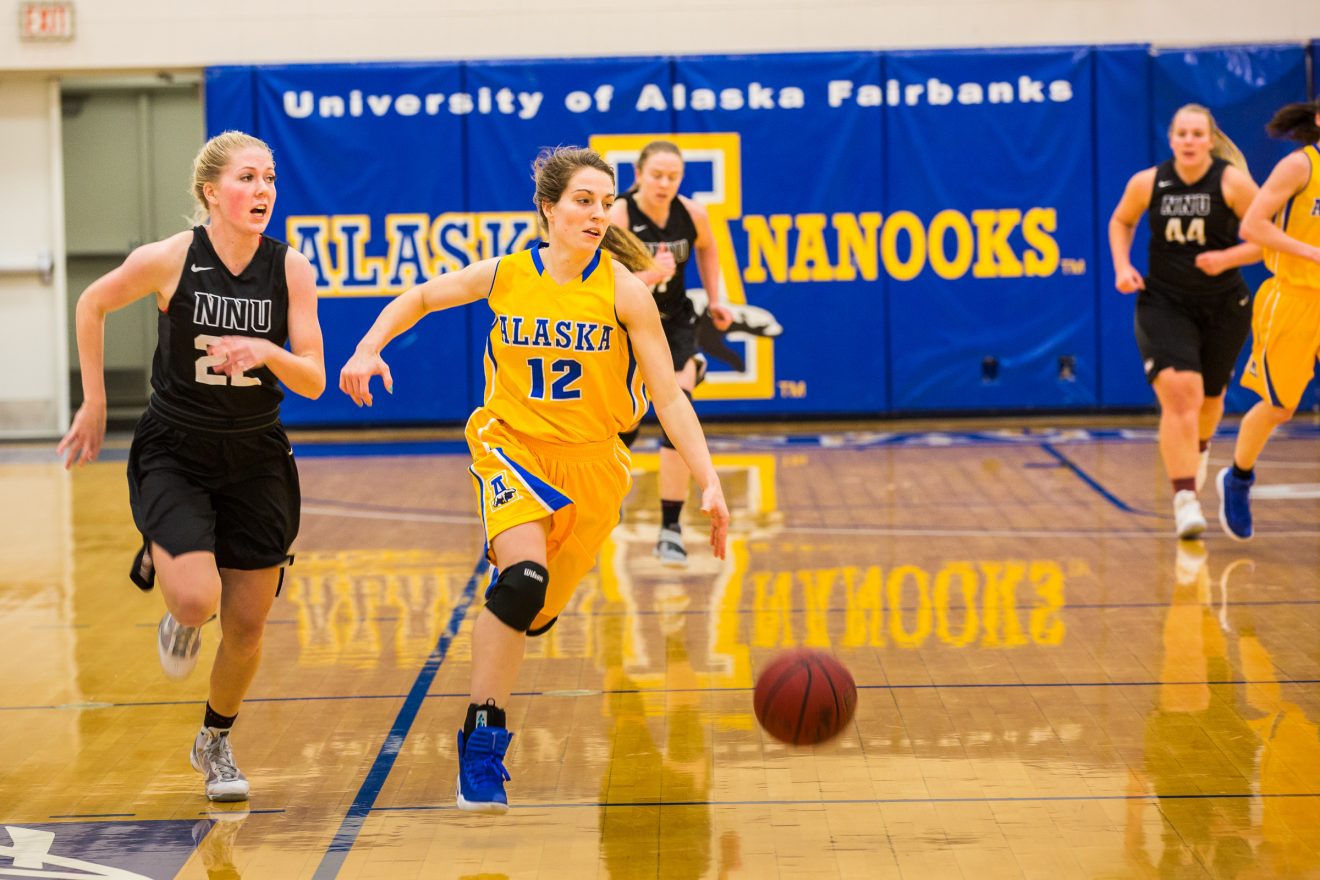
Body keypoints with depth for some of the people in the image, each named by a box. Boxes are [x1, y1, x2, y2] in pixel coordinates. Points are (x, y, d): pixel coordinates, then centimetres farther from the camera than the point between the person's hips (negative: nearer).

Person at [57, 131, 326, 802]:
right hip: (173, 453, -3)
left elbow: (313, 382, -7)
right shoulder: (169, 259, -15)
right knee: (198, 599, -24)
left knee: (246, 626, 7)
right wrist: (94, 404, 6)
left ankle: (216, 742, 35)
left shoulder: (290, 268, -9)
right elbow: (93, 304, 4)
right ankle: (169, 590, 16)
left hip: (256, 461, 3)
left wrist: (266, 352, -28)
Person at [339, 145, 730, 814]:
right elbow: (421, 297, 12)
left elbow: (669, 396, -10)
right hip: (512, 445, -1)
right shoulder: (506, 275, -7)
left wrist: (709, 483, -18)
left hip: (590, 463, 1)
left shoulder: (624, 290, -11)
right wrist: (367, 351, -3)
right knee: (523, 579, -27)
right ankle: (482, 742, -15)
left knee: (534, 612, 10)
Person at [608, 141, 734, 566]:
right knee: (623, 429, 4)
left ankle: (670, 530, -8)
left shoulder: (692, 214, -11)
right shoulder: (617, 217, -23)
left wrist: (714, 300, 7)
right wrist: (645, 275, -46)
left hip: (674, 324, 2)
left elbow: (707, 248, 13)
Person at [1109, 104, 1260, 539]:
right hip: (1163, 304, -1)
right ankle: (1185, 500, -23)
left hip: (1224, 307, 1)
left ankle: (1199, 448, 57)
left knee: (1209, 397, 19)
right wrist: (1122, 266, -1)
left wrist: (1227, 258, -24)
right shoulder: (1147, 183, -6)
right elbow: (1121, 221, 14)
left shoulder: (1233, 183, -12)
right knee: (1179, 393, -21)